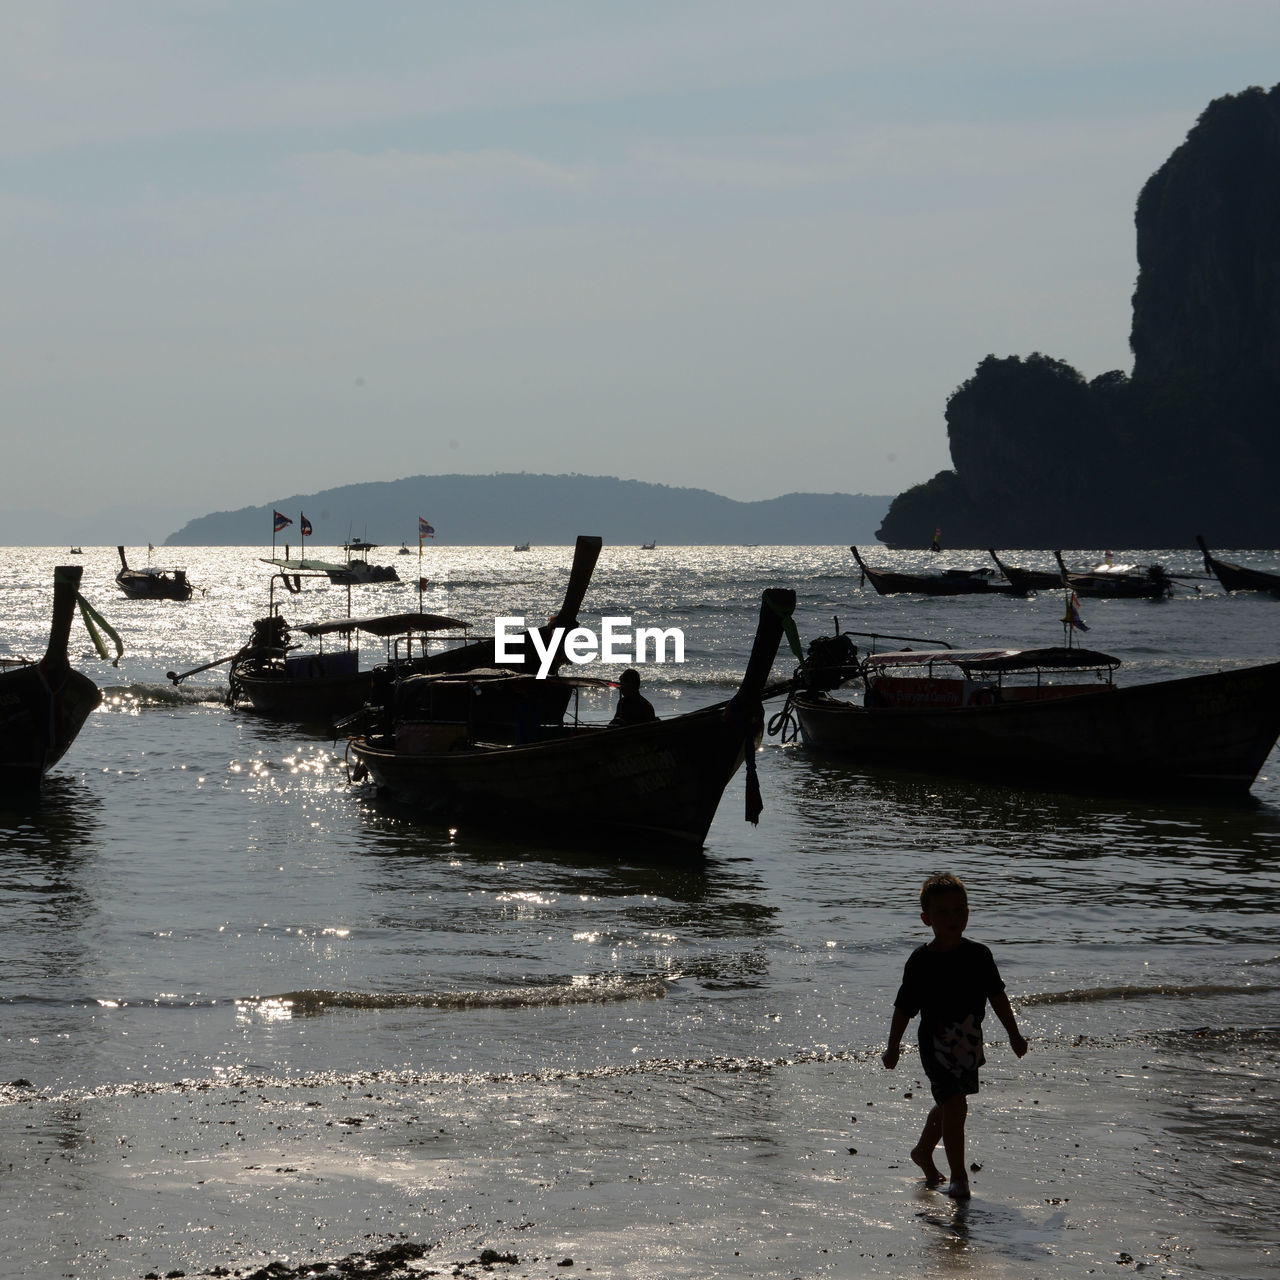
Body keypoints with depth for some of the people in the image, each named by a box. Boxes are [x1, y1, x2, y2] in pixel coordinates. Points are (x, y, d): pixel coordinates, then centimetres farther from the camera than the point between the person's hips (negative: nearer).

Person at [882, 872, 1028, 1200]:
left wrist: (1014, 1035, 12)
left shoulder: (979, 955, -1)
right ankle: (958, 1176, -4)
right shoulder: (921, 961, -11)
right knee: (954, 1105, -13)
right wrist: (893, 1049, -3)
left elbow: (997, 997, 10)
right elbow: (903, 1008, -5)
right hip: (936, 1046, -5)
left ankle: (923, 1151, 44)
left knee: (948, 1105, 19)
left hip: (970, 1044, 5)